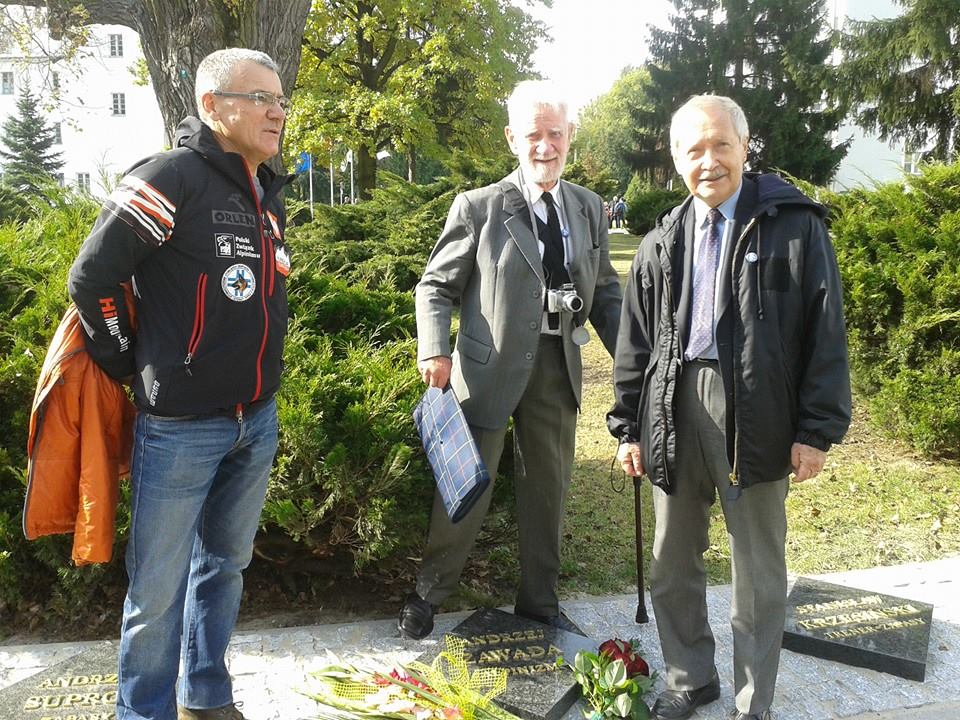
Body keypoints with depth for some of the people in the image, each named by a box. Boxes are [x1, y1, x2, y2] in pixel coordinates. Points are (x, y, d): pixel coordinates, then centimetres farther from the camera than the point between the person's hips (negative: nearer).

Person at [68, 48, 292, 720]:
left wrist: (257, 384, 15)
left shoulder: (268, 193, 9)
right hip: (180, 426, -7)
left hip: (258, 422, 7)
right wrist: (135, 371, -4)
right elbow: (92, 279, -13)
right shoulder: (172, 178, -15)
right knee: (159, 590, 6)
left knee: (225, 565, 19)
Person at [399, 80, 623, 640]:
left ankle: (540, 600, 36)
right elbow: (437, 286, -2)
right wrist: (435, 351, -18)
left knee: (549, 489, 16)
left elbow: (605, 291, 13)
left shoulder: (589, 209, 8)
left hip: (558, 368, 4)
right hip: (490, 369, -4)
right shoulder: (479, 207, -5)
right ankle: (428, 596, 29)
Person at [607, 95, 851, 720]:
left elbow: (825, 332, -5)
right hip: (674, 412, 4)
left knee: (759, 572, 8)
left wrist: (818, 430, -9)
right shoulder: (660, 245, 11)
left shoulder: (795, 225, -2)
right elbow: (635, 344, 12)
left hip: (756, 416, -4)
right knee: (673, 563, 15)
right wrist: (629, 428, 8)